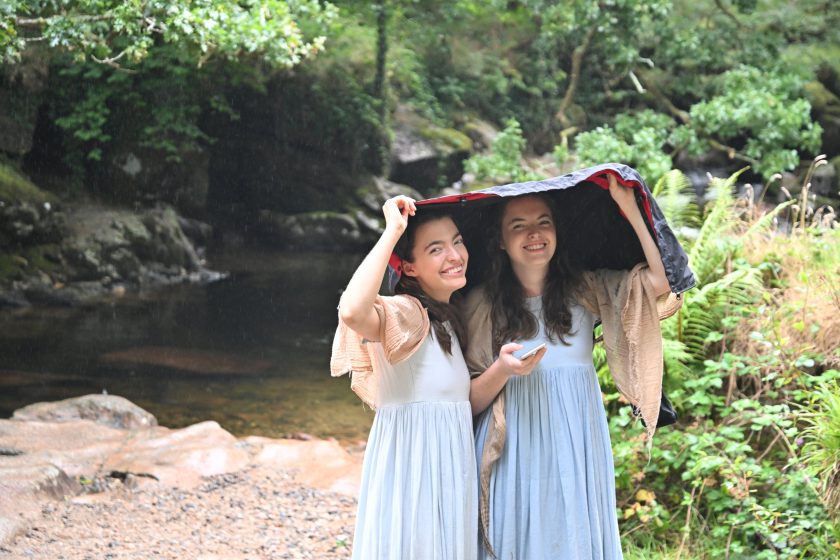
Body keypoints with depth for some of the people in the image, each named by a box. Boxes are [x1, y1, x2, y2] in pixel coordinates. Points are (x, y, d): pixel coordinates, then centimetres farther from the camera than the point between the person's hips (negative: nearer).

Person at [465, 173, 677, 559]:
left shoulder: (586, 291, 5)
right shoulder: (483, 304, 1)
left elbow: (660, 281, -10)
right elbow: (471, 402, 1)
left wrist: (627, 206, -8)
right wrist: (503, 369, -19)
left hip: (577, 451, 1)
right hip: (515, 454, -1)